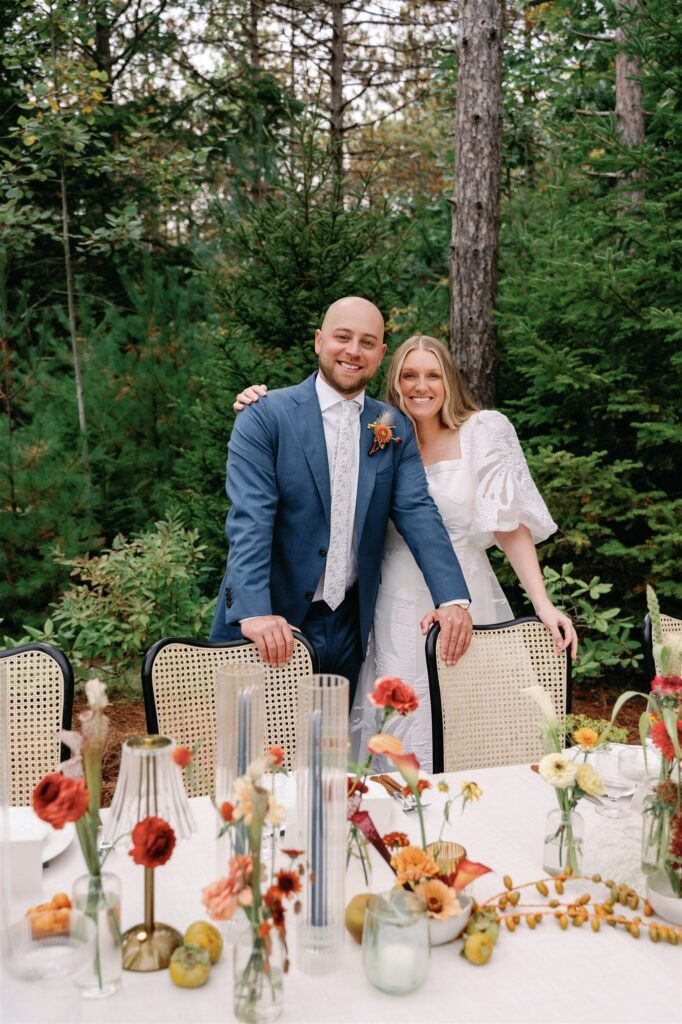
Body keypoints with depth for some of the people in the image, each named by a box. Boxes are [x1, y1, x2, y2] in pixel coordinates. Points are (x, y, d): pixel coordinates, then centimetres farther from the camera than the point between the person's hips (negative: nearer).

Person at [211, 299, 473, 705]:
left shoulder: (396, 429, 6)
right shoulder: (265, 416, -7)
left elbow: (418, 513, -2)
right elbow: (250, 518, -16)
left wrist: (452, 598, -16)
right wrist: (254, 612, -29)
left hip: (350, 625, 4)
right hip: (273, 625, -3)